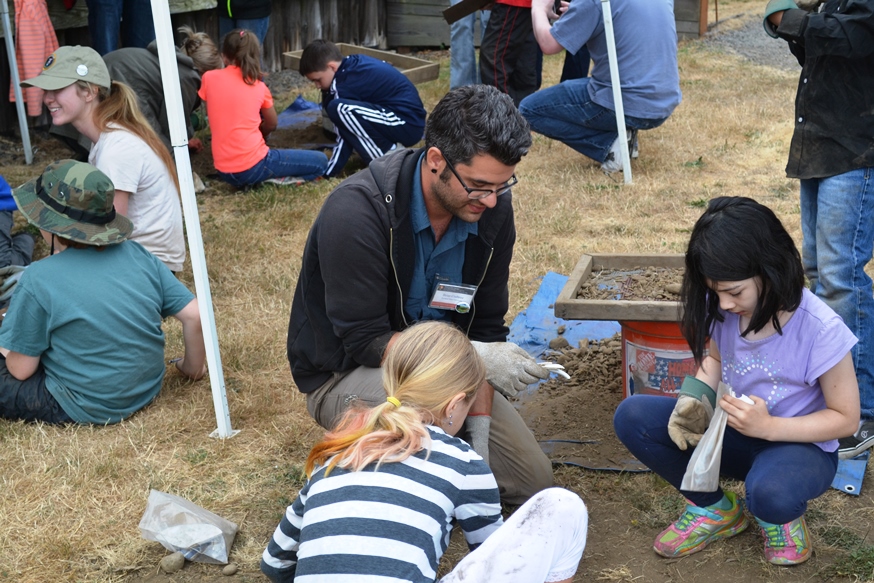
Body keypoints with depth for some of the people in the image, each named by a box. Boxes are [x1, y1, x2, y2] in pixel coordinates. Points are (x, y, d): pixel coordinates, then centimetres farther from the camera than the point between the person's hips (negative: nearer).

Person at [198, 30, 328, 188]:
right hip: (253, 166, -4)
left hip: (224, 172, 4)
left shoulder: (209, 78, 4)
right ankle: (270, 178, -8)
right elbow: (271, 125, 17)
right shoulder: (259, 86, 2)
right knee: (320, 162, 8)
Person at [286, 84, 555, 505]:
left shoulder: (491, 209, -12)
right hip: (344, 373, -5)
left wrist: (480, 429, -13)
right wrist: (474, 357, -34)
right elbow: (364, 342, -28)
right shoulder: (356, 211, -30)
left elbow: (486, 326, -5)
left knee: (534, 481, 1)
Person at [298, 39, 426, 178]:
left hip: (407, 125, -10)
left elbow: (344, 137, -11)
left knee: (340, 109, -25)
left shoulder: (346, 84, -15)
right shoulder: (354, 62, 10)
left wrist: (329, 172, -6)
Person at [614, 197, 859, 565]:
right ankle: (715, 509, 3)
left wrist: (769, 427, -27)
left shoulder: (820, 330, -25)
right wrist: (695, 401, -13)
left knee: (770, 492, -42)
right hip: (734, 434, 5)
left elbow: (845, 418, -14)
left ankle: (779, 515, 0)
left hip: (797, 445, -5)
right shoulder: (724, 309, -12)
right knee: (632, 417, -16)